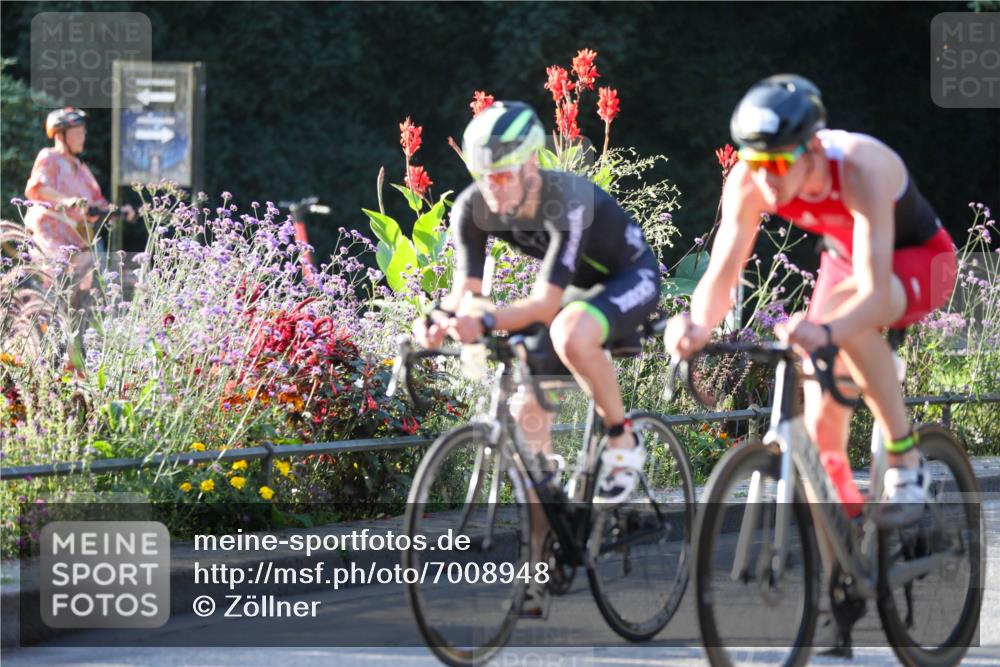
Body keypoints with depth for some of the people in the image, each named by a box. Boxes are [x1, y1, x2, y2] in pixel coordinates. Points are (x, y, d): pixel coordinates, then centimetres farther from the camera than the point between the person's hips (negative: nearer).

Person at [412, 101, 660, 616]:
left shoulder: (567, 201, -36)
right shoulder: (473, 208, -19)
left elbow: (546, 303, -41)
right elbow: (467, 288, -20)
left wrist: (486, 322, -57)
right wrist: (441, 320, -42)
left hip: (630, 279, -6)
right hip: (576, 288, 6)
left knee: (569, 334, -39)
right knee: (528, 413, -6)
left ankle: (623, 442, -14)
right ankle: (535, 567, 0)